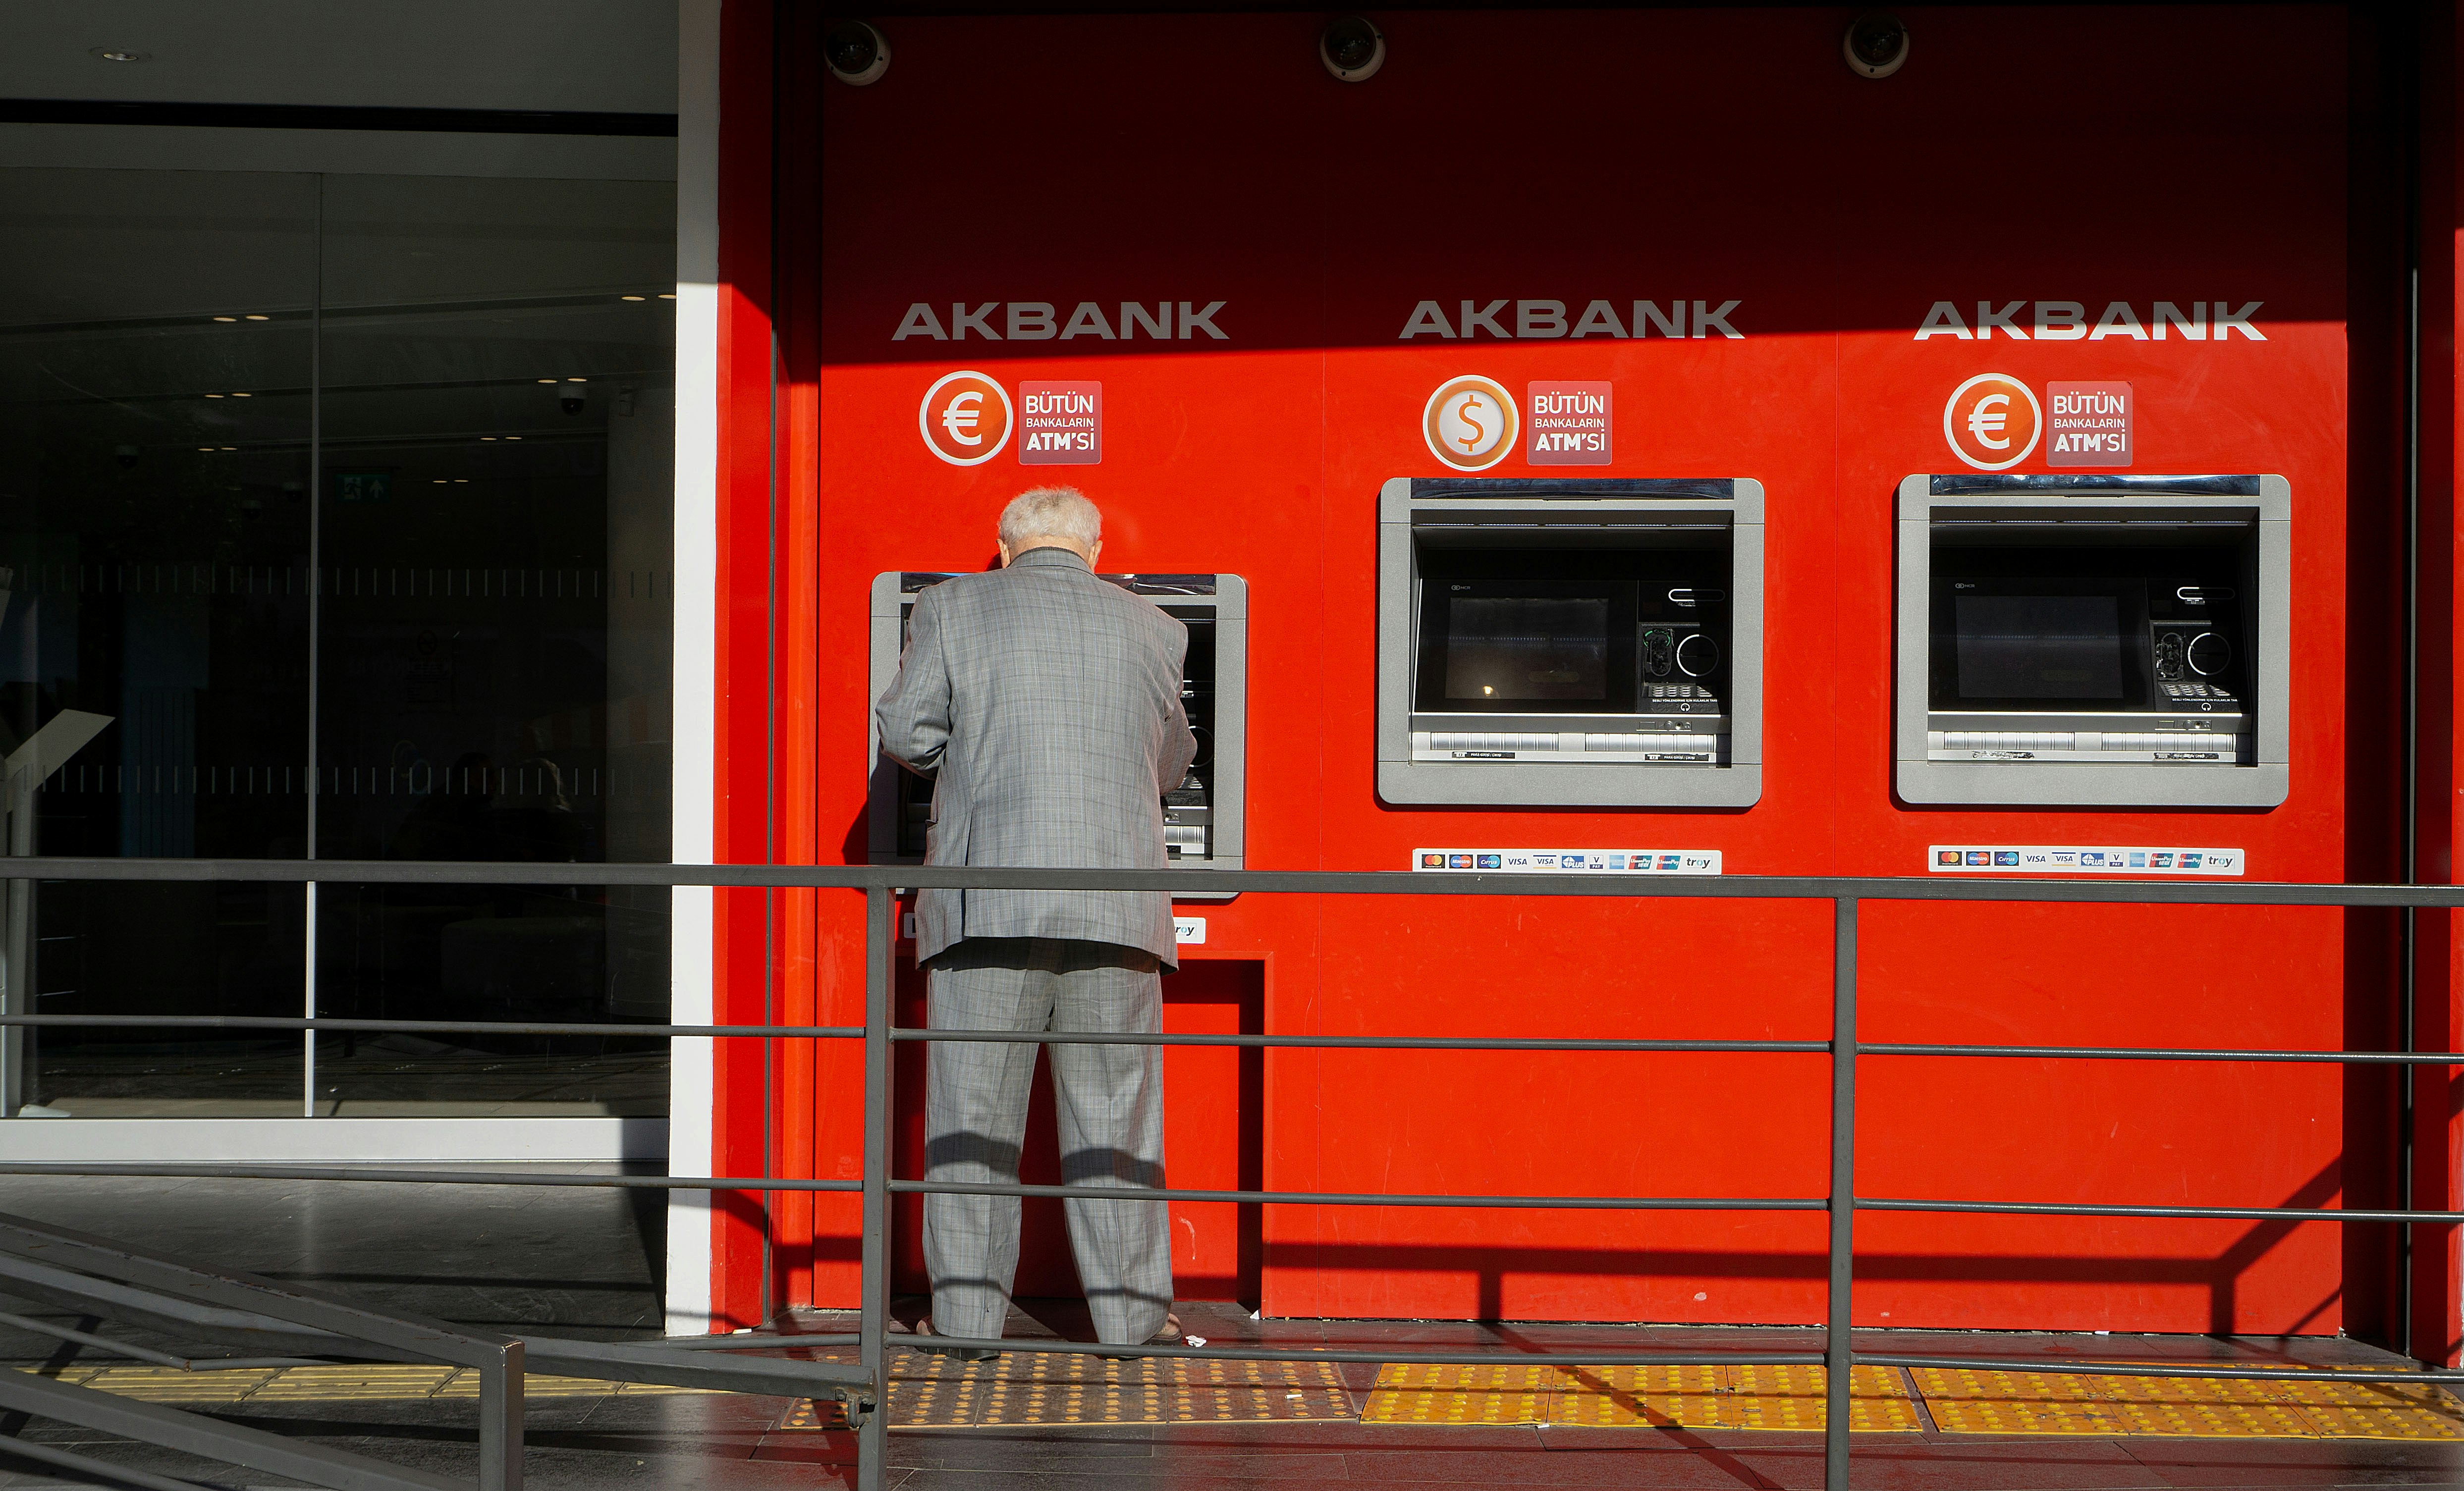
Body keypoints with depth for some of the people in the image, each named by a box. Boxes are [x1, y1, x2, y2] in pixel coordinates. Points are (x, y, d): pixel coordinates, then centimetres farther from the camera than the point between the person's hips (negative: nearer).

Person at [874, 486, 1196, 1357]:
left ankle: (967, 1314, 4)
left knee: (972, 1105, 4)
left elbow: (907, 735, 0)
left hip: (986, 899, -1)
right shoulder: (1150, 629, 12)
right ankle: (1130, 1311, 10)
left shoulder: (954, 609, 6)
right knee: (1113, 1110, 7)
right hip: (1117, 904, 1)